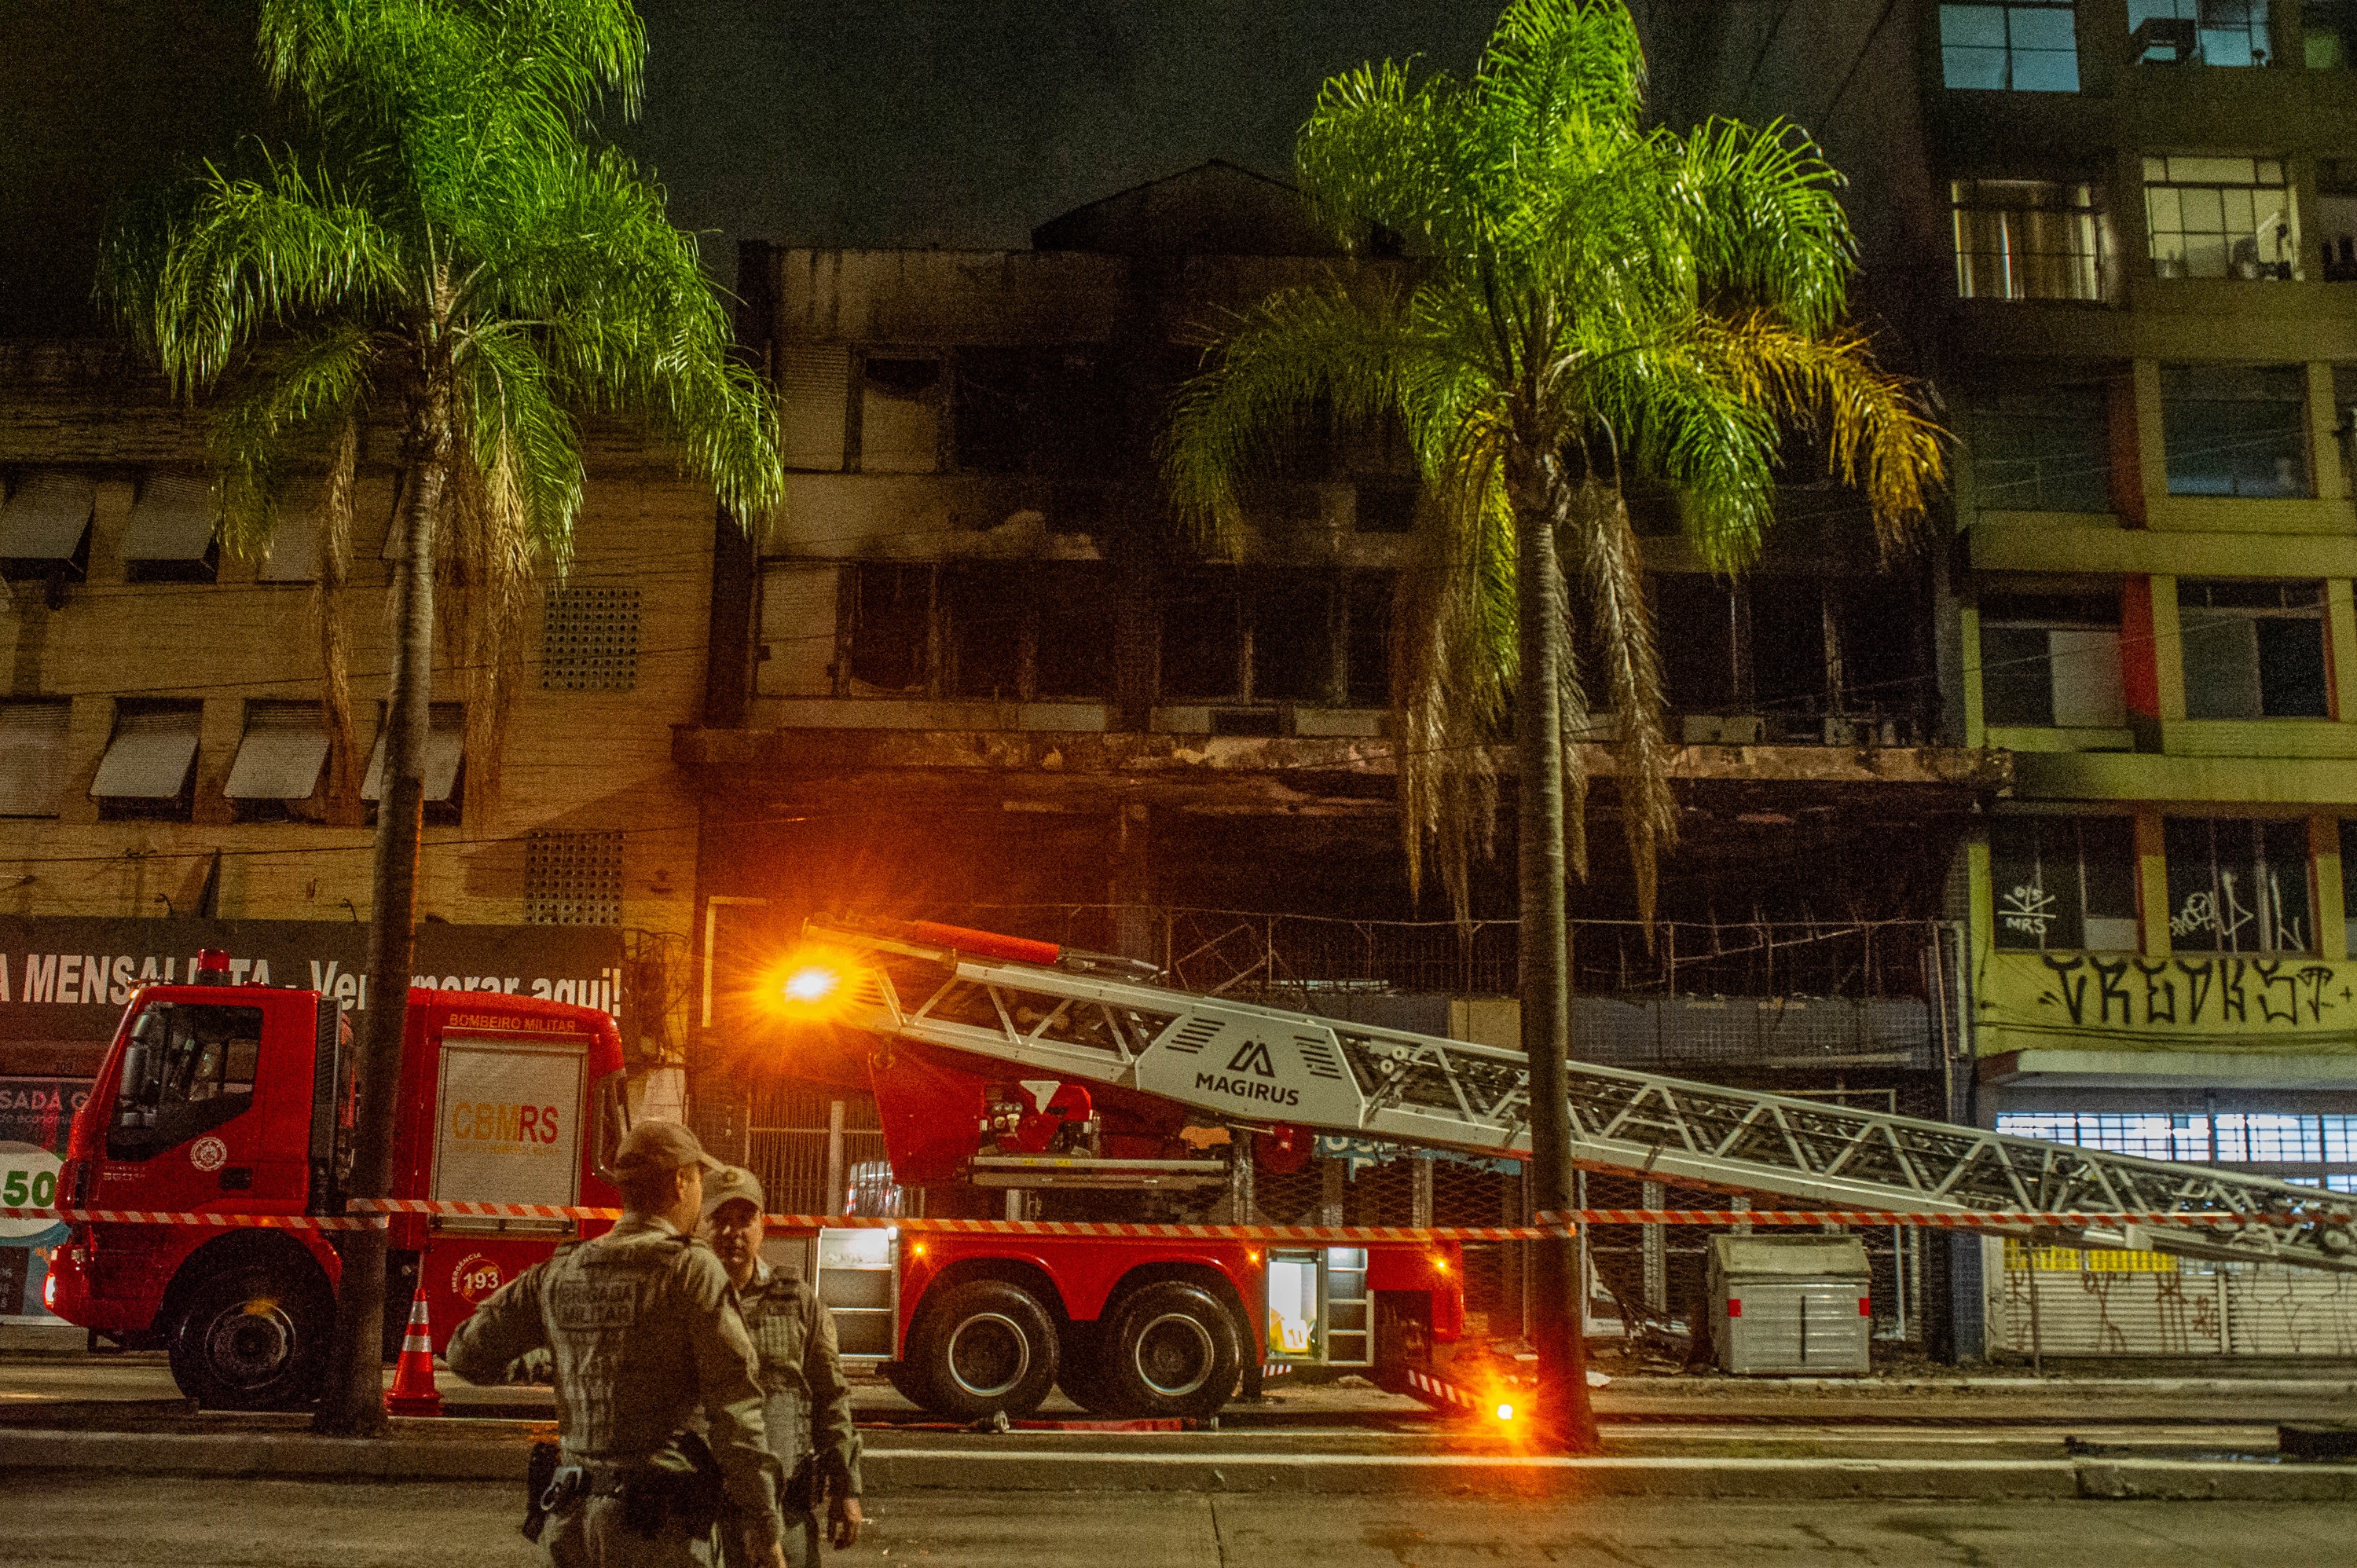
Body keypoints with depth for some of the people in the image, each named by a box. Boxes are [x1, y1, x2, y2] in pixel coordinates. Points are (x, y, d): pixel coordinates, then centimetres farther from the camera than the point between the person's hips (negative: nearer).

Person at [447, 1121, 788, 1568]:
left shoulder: (561, 1273, 6)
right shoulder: (693, 1271, -12)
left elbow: (469, 1352, 15)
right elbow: (734, 1410, -16)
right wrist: (765, 1529, -13)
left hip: (578, 1515, 6)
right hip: (662, 1527, -6)